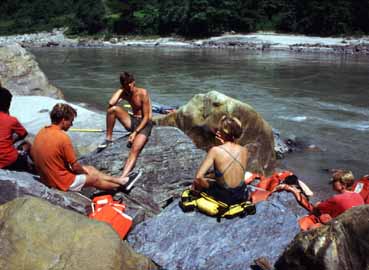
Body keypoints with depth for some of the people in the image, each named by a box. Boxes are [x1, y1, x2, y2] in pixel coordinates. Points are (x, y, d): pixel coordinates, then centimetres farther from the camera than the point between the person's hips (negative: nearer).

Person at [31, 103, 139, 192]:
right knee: (95, 179, 14)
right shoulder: (63, 137, -28)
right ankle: (121, 186, 39)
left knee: (91, 169, 20)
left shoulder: (42, 132, -2)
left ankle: (122, 181, 32)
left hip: (47, 175, 8)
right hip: (60, 181, -8)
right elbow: (75, 167, -20)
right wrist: (85, 172, 5)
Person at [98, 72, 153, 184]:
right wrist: (121, 89, -10)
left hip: (144, 124, -5)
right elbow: (111, 103, -18)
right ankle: (109, 138, -5)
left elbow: (146, 117, -15)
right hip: (132, 121, 5)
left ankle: (123, 178, -39)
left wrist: (135, 132, -22)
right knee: (113, 109, -18)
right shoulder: (124, 93, 3)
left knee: (134, 150, -27)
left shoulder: (143, 93, -13)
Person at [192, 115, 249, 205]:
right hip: (242, 196, 5)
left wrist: (208, 185, -2)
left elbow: (198, 177, -24)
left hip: (224, 197, -5)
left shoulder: (215, 151, -21)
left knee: (197, 182, 22)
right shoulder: (244, 150, -8)